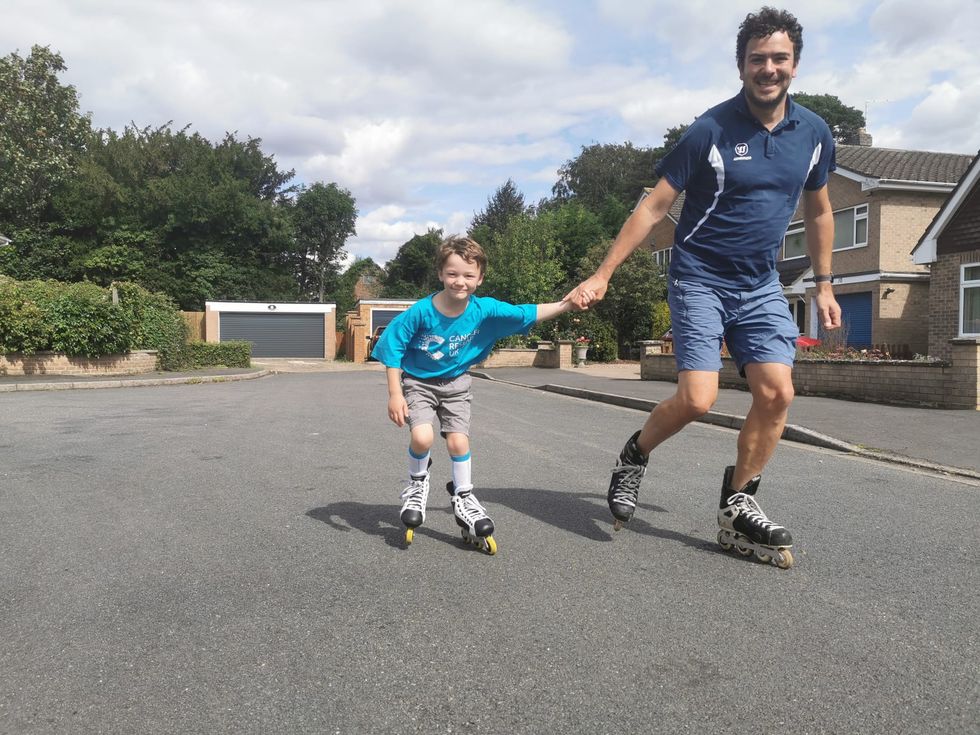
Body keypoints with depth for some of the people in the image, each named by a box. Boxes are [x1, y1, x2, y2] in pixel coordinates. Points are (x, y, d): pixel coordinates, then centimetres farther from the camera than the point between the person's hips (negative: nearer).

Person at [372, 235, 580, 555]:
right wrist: (395, 394, -19)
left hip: (455, 383, 2)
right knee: (422, 437, -21)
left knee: (459, 441, -3)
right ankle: (417, 483, 11)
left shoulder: (484, 310, -18)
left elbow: (528, 313, -15)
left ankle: (463, 498, 22)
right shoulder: (421, 312, -24)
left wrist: (567, 304, -27)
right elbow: (392, 348, -16)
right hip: (417, 382, -2)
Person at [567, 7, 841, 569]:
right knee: (698, 399, -15)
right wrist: (602, 275, -12)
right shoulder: (711, 130, -10)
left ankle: (738, 507, 9)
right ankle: (635, 455, 15)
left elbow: (818, 211, 18)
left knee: (778, 392, -8)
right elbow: (653, 208, -9)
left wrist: (824, 284, 16)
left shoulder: (814, 133, 4)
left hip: (762, 285, 5)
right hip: (700, 278, -5)